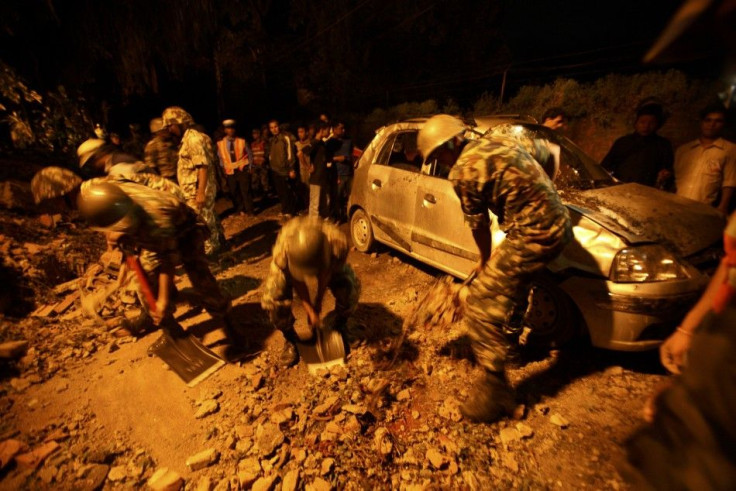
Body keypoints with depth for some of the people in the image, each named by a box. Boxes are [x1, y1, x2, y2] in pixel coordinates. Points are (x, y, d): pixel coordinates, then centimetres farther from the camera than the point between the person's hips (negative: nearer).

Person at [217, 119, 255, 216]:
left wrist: (249, 167, 2)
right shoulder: (220, 143, -1)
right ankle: (239, 210, 23)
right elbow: (220, 157, 12)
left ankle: (249, 211, 9)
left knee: (245, 191, -1)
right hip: (230, 171, 2)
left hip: (242, 170, -2)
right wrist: (223, 168, 9)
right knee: (234, 192, 9)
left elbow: (249, 155, 5)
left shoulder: (242, 141, -3)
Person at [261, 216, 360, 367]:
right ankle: (291, 340, 7)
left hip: (328, 262, 0)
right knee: (272, 299, -22)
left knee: (350, 290, -22)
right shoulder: (283, 248, -43)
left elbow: (326, 274, -24)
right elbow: (297, 281, -24)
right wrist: (310, 311, -19)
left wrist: (318, 301, -11)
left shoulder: (338, 242, -44)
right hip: (289, 265, 0)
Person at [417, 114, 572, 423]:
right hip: (559, 224, 10)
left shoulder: (462, 171, -15)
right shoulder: (498, 139, 11)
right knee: (512, 286, 28)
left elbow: (479, 225, -6)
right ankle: (507, 345, 51)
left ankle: (495, 389, 3)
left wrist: (486, 259, 11)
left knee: (482, 302, -7)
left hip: (532, 235, -10)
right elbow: (545, 151, 25)